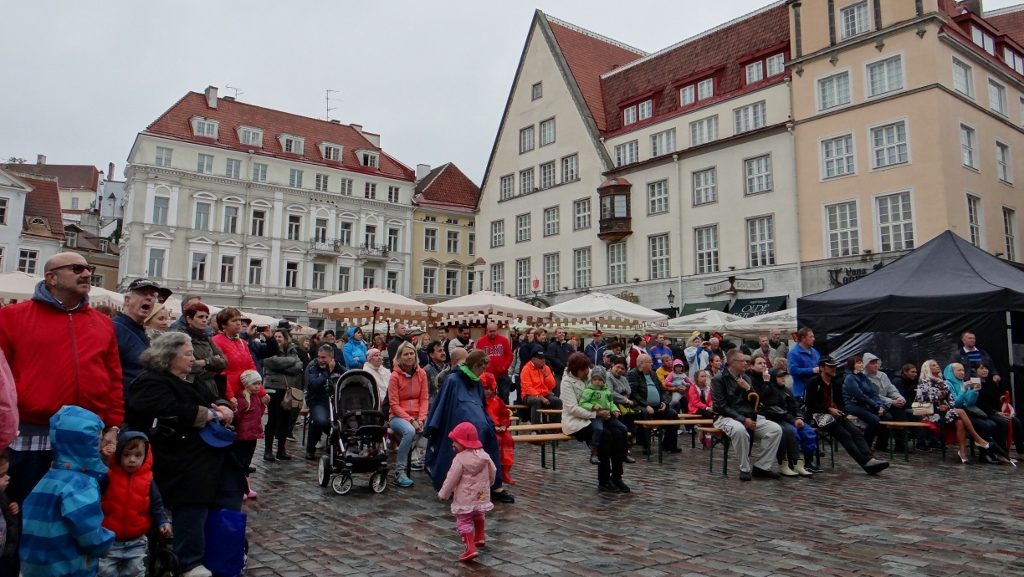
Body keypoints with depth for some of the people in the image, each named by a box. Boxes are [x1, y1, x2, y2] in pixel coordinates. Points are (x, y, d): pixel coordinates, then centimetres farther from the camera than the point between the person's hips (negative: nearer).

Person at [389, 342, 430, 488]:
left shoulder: (421, 373, 3)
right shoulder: (395, 376, -7)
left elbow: (424, 398, 3)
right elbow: (394, 405, -9)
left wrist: (421, 419, -12)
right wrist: (411, 420, -18)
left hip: (417, 416, 4)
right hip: (398, 416, -4)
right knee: (410, 431, -35)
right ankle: (399, 472, -27)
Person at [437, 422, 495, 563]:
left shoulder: (460, 459, -19)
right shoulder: (483, 455, 1)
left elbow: (451, 478, -16)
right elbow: (493, 471, 12)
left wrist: (443, 494, -4)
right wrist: (487, 484, 31)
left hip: (465, 498, -7)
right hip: (481, 495, 7)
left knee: (463, 522, -1)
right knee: (478, 516, 30)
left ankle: (471, 548, -11)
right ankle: (480, 538, 41)